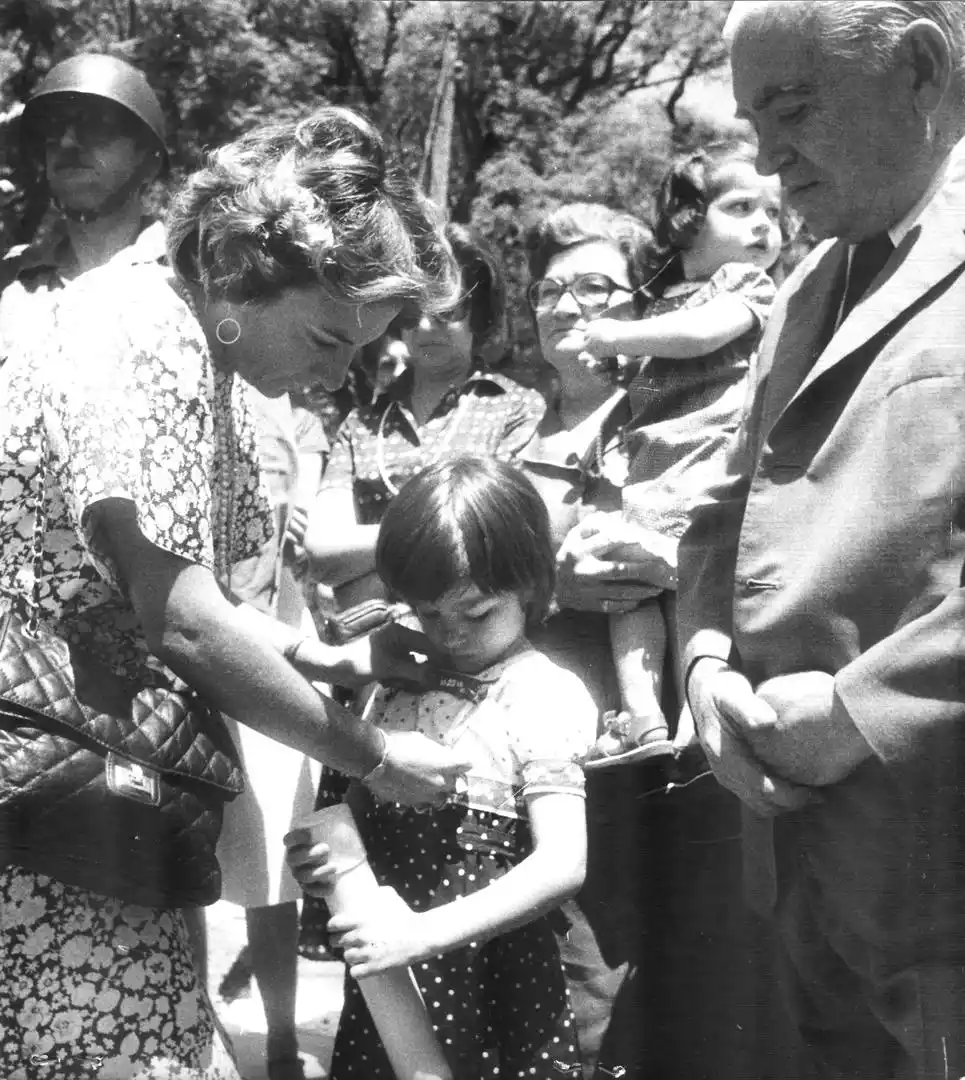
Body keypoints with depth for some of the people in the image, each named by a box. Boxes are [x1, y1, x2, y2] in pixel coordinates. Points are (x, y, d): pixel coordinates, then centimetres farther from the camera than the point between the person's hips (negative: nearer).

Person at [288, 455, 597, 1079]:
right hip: (383, 984, 5)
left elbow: (562, 864, -20)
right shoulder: (403, 683, 7)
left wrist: (422, 932, -25)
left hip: (490, 977, -5)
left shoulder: (547, 698, -10)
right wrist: (323, 856, -6)